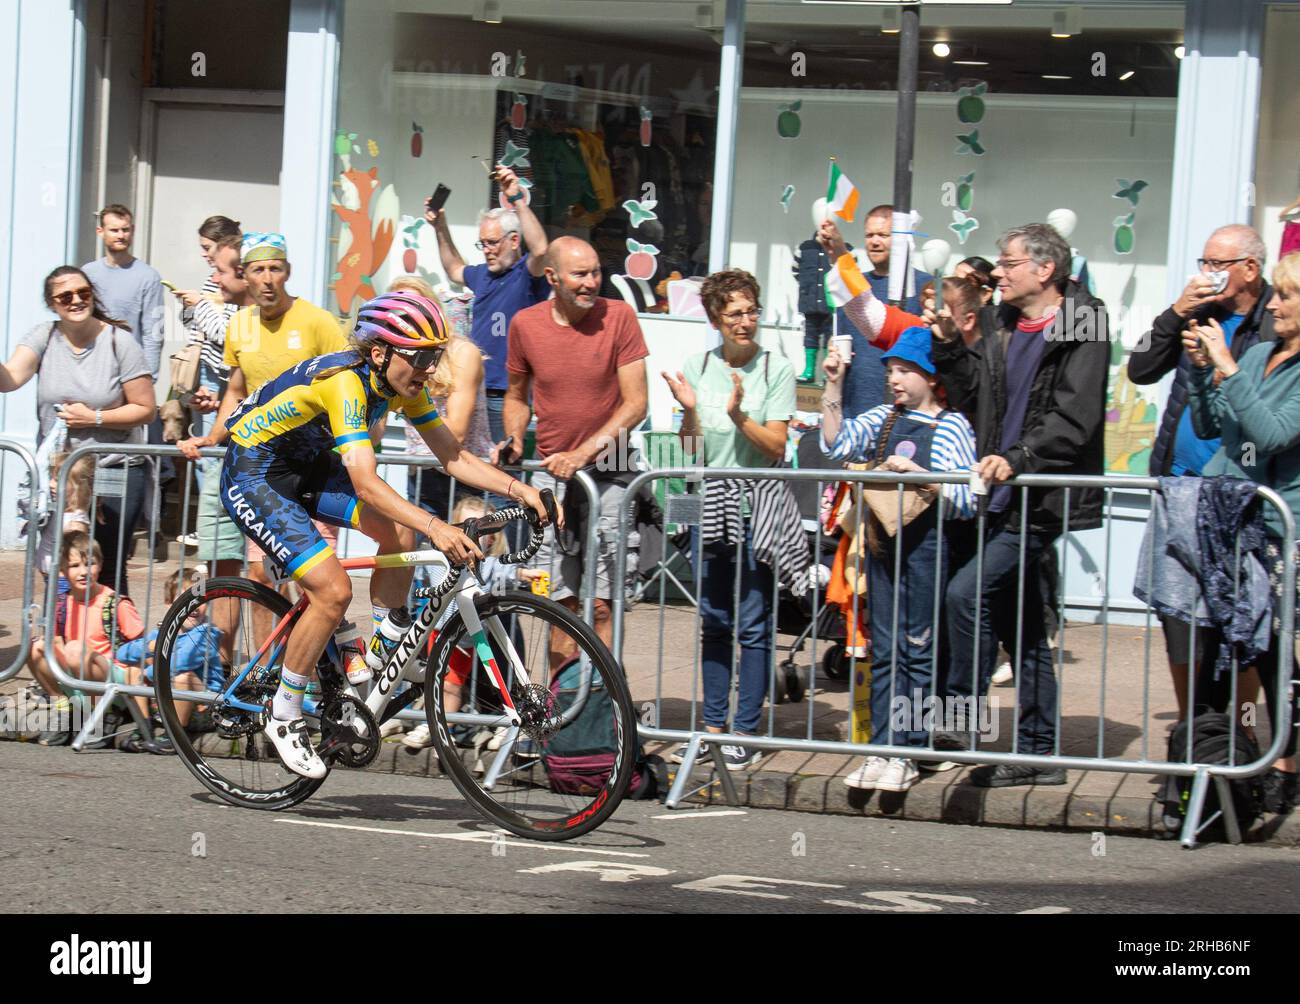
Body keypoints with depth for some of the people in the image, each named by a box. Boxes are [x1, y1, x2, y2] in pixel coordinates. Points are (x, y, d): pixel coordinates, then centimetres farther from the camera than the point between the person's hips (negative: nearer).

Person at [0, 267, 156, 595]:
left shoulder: (119, 342, -5)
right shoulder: (45, 337, 2)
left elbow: (145, 409, -4)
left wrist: (94, 418, -12)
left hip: (115, 473, -3)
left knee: (107, 574, -2)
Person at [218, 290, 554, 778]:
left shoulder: (403, 386, -7)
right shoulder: (344, 382, -31)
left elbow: (455, 457, -3)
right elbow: (366, 485, -40)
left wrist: (520, 490, -18)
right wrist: (436, 528, -51)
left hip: (305, 468, 8)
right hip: (253, 475, -8)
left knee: (399, 535, -12)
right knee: (333, 591, -20)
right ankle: (284, 717, -4)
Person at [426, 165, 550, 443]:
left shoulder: (527, 273, -9)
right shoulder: (484, 274, 16)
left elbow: (540, 249, -31)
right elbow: (455, 270, 38)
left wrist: (518, 200, -32)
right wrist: (440, 228, 31)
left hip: (508, 397, -9)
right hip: (476, 393, 9)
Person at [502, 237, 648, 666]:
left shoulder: (618, 317, -6)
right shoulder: (525, 324, 1)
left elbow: (635, 404, -8)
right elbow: (517, 396, 17)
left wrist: (584, 452, -17)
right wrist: (513, 441, -2)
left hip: (606, 475, -2)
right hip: (551, 476, 2)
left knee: (600, 605, -6)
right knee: (562, 603, 0)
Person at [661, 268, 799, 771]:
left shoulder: (776, 368, -3)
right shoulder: (698, 367, 6)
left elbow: (776, 446, -8)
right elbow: (691, 449, 4)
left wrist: (738, 414, -22)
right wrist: (690, 409, -13)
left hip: (759, 506, -3)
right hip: (709, 505, 4)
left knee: (752, 625, -4)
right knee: (713, 622, 9)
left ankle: (746, 731, 1)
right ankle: (713, 725, 18)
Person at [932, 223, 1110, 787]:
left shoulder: (1081, 331, -10)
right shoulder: (1000, 327, 15)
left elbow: (1074, 422, -19)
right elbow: (975, 401, 16)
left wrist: (1017, 458, -28)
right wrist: (948, 346, 6)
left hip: (1045, 500, -9)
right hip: (1006, 499, 9)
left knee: (967, 592, -18)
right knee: (1022, 627, 11)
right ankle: (1039, 752, 17)